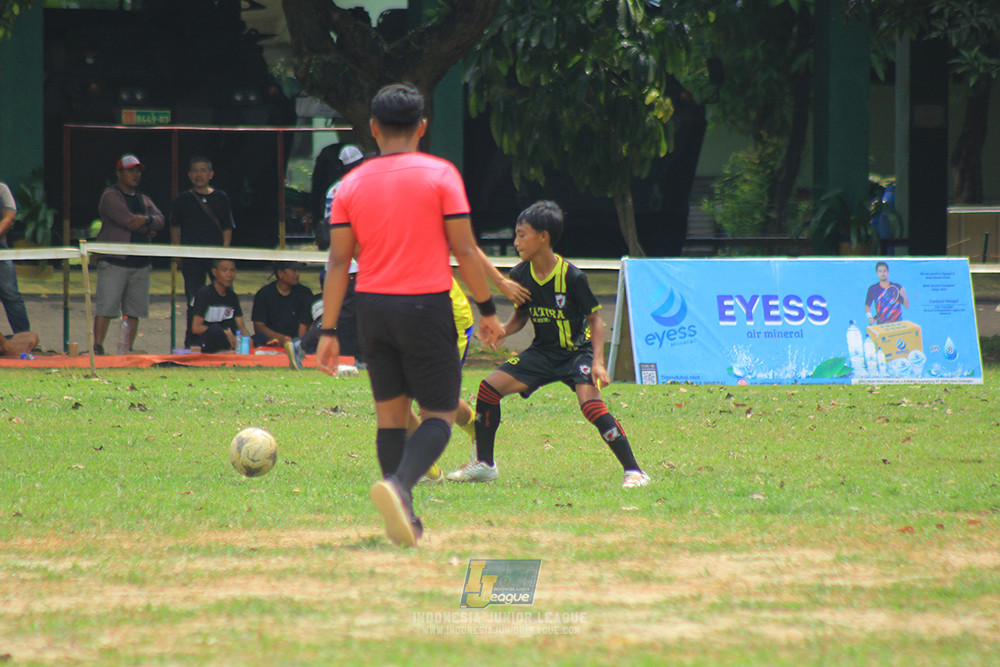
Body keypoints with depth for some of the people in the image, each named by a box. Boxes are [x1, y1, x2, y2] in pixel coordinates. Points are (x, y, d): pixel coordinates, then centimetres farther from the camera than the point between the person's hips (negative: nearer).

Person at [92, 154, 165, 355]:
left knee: (134, 311, 5)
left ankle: (127, 349, 9)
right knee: (106, 307, -11)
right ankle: (97, 348, -11)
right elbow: (128, 221, -14)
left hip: (140, 263, 7)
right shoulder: (111, 197, -1)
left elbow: (160, 221, 5)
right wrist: (149, 227, 1)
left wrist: (146, 220, -16)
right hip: (114, 261, -7)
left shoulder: (144, 200, 21)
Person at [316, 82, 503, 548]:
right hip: (426, 304, -3)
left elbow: (338, 261, 2)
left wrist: (328, 331, 4)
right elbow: (464, 250, -6)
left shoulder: (352, 185, 4)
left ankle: (404, 519, 11)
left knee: (390, 413, 14)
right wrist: (486, 308, 4)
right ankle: (399, 484, -26)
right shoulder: (440, 174, -4)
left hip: (373, 307, 4)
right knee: (439, 414, 1)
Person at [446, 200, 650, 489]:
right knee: (490, 386, -6)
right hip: (542, 352, 6)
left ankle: (633, 470, -20)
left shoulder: (571, 277, -21)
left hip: (576, 351, -6)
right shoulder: (520, 275, -5)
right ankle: (484, 464, 10)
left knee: (590, 403, -29)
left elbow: (594, 319, -12)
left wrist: (598, 362, -23)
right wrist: (504, 331, -12)